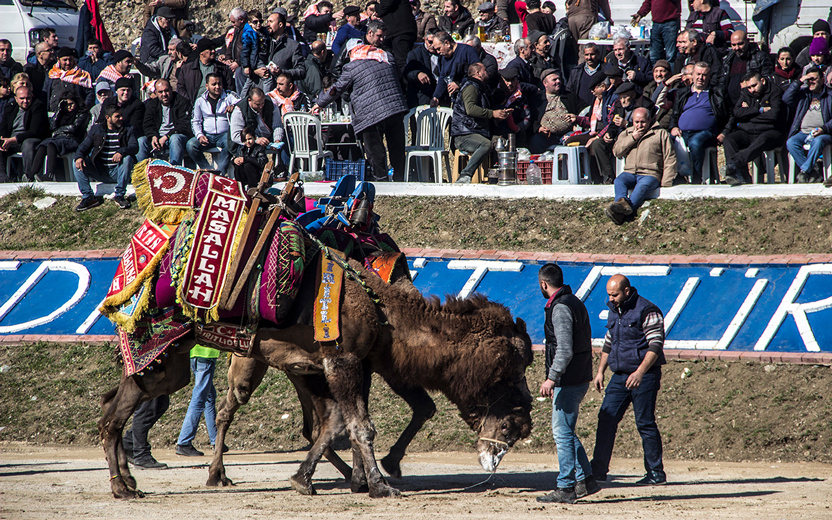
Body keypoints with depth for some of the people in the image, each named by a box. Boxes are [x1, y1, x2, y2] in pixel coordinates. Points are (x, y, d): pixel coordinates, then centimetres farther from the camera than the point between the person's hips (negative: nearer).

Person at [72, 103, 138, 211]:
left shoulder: (127, 130, 6)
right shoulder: (96, 130, 10)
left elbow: (134, 147, -10)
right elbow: (84, 146, 3)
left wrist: (121, 152, -32)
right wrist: (79, 157, -21)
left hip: (117, 172, -2)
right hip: (100, 171, 2)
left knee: (127, 158, -32)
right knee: (77, 163, -17)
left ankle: (119, 195, -24)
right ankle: (88, 197, -19)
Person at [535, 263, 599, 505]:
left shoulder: (560, 308, -16)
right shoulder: (575, 302, 16)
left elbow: (565, 350, -24)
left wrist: (552, 378, -26)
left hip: (568, 382, -10)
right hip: (579, 379, 10)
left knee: (563, 433, -6)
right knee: (565, 432, 16)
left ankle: (565, 489, -4)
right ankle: (585, 480, 17)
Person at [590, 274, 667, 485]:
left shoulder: (647, 311, -11)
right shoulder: (614, 311, 13)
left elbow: (655, 345, -17)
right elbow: (608, 343, 24)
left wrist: (640, 372, -26)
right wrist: (600, 371, 18)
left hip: (643, 376, -7)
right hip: (620, 376, 7)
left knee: (645, 423, -4)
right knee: (606, 418, 0)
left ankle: (656, 473, 5)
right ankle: (598, 469, 2)